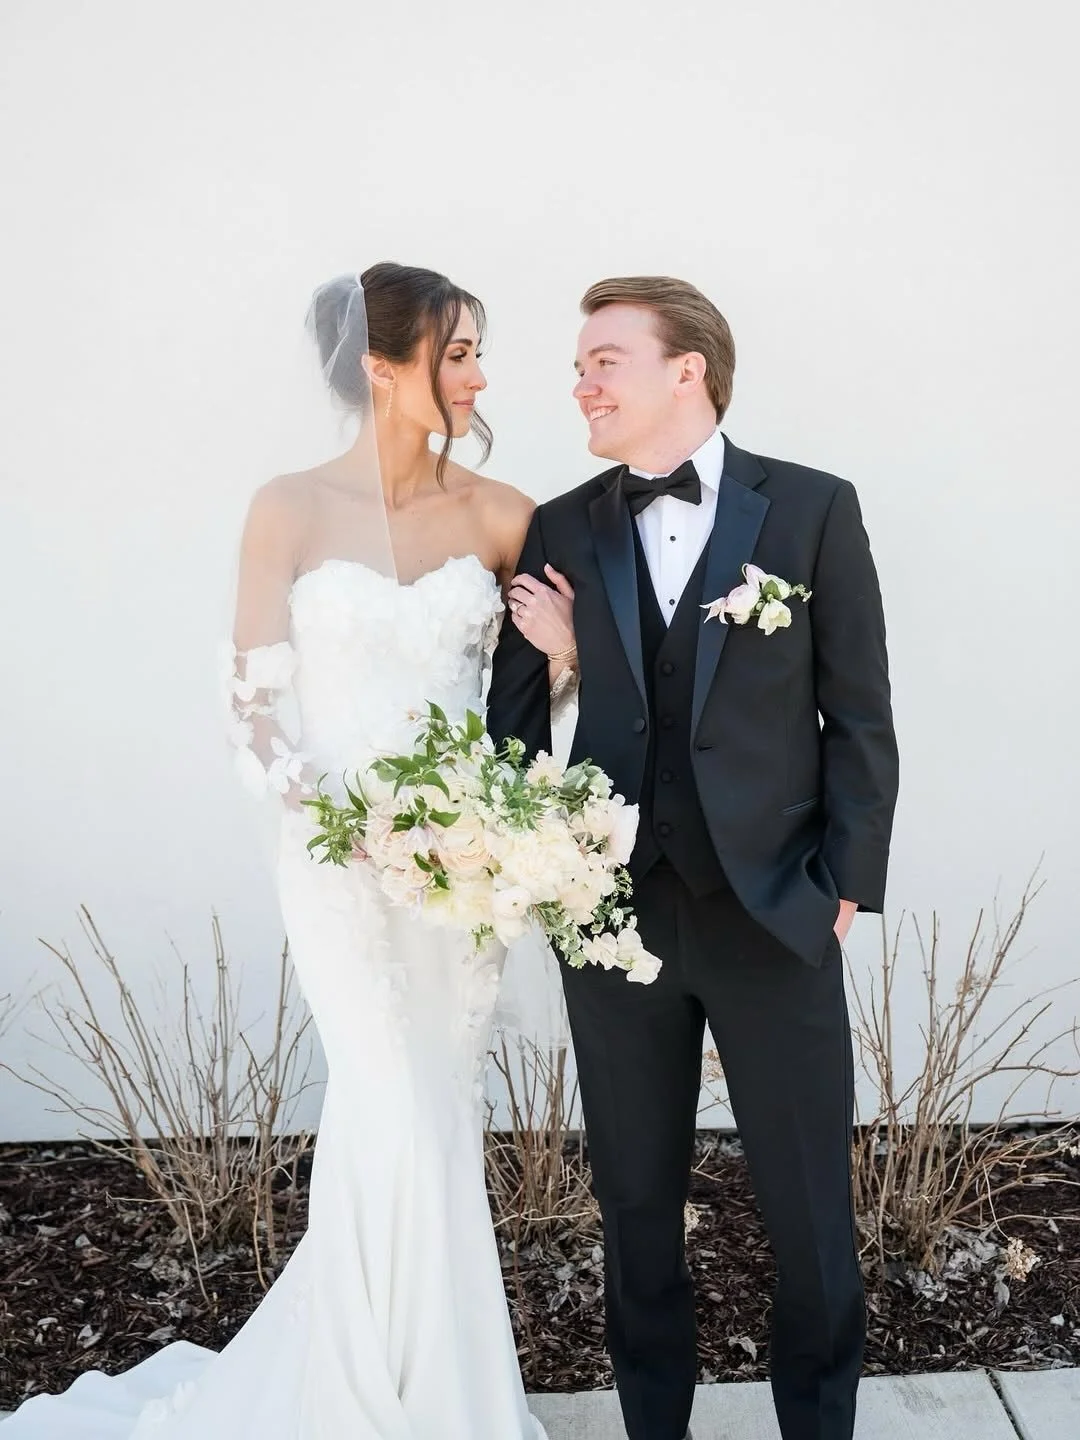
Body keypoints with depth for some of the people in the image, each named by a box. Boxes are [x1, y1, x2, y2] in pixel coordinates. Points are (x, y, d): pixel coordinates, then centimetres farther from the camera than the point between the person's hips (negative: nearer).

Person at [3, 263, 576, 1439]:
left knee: (422, 1126, 14)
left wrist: (564, 653, -10)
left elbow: (545, 679, 12)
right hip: (344, 864, -4)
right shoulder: (291, 510, -7)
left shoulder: (496, 514, 1)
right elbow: (257, 714, -8)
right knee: (411, 1135, -1)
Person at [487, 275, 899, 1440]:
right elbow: (516, 715, 3)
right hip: (613, 912, 2)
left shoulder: (813, 510, -2)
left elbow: (858, 717, -2)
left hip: (773, 912, -2)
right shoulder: (560, 530, 4)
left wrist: (849, 884, -4)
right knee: (635, 1198, 17)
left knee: (810, 1205, 12)